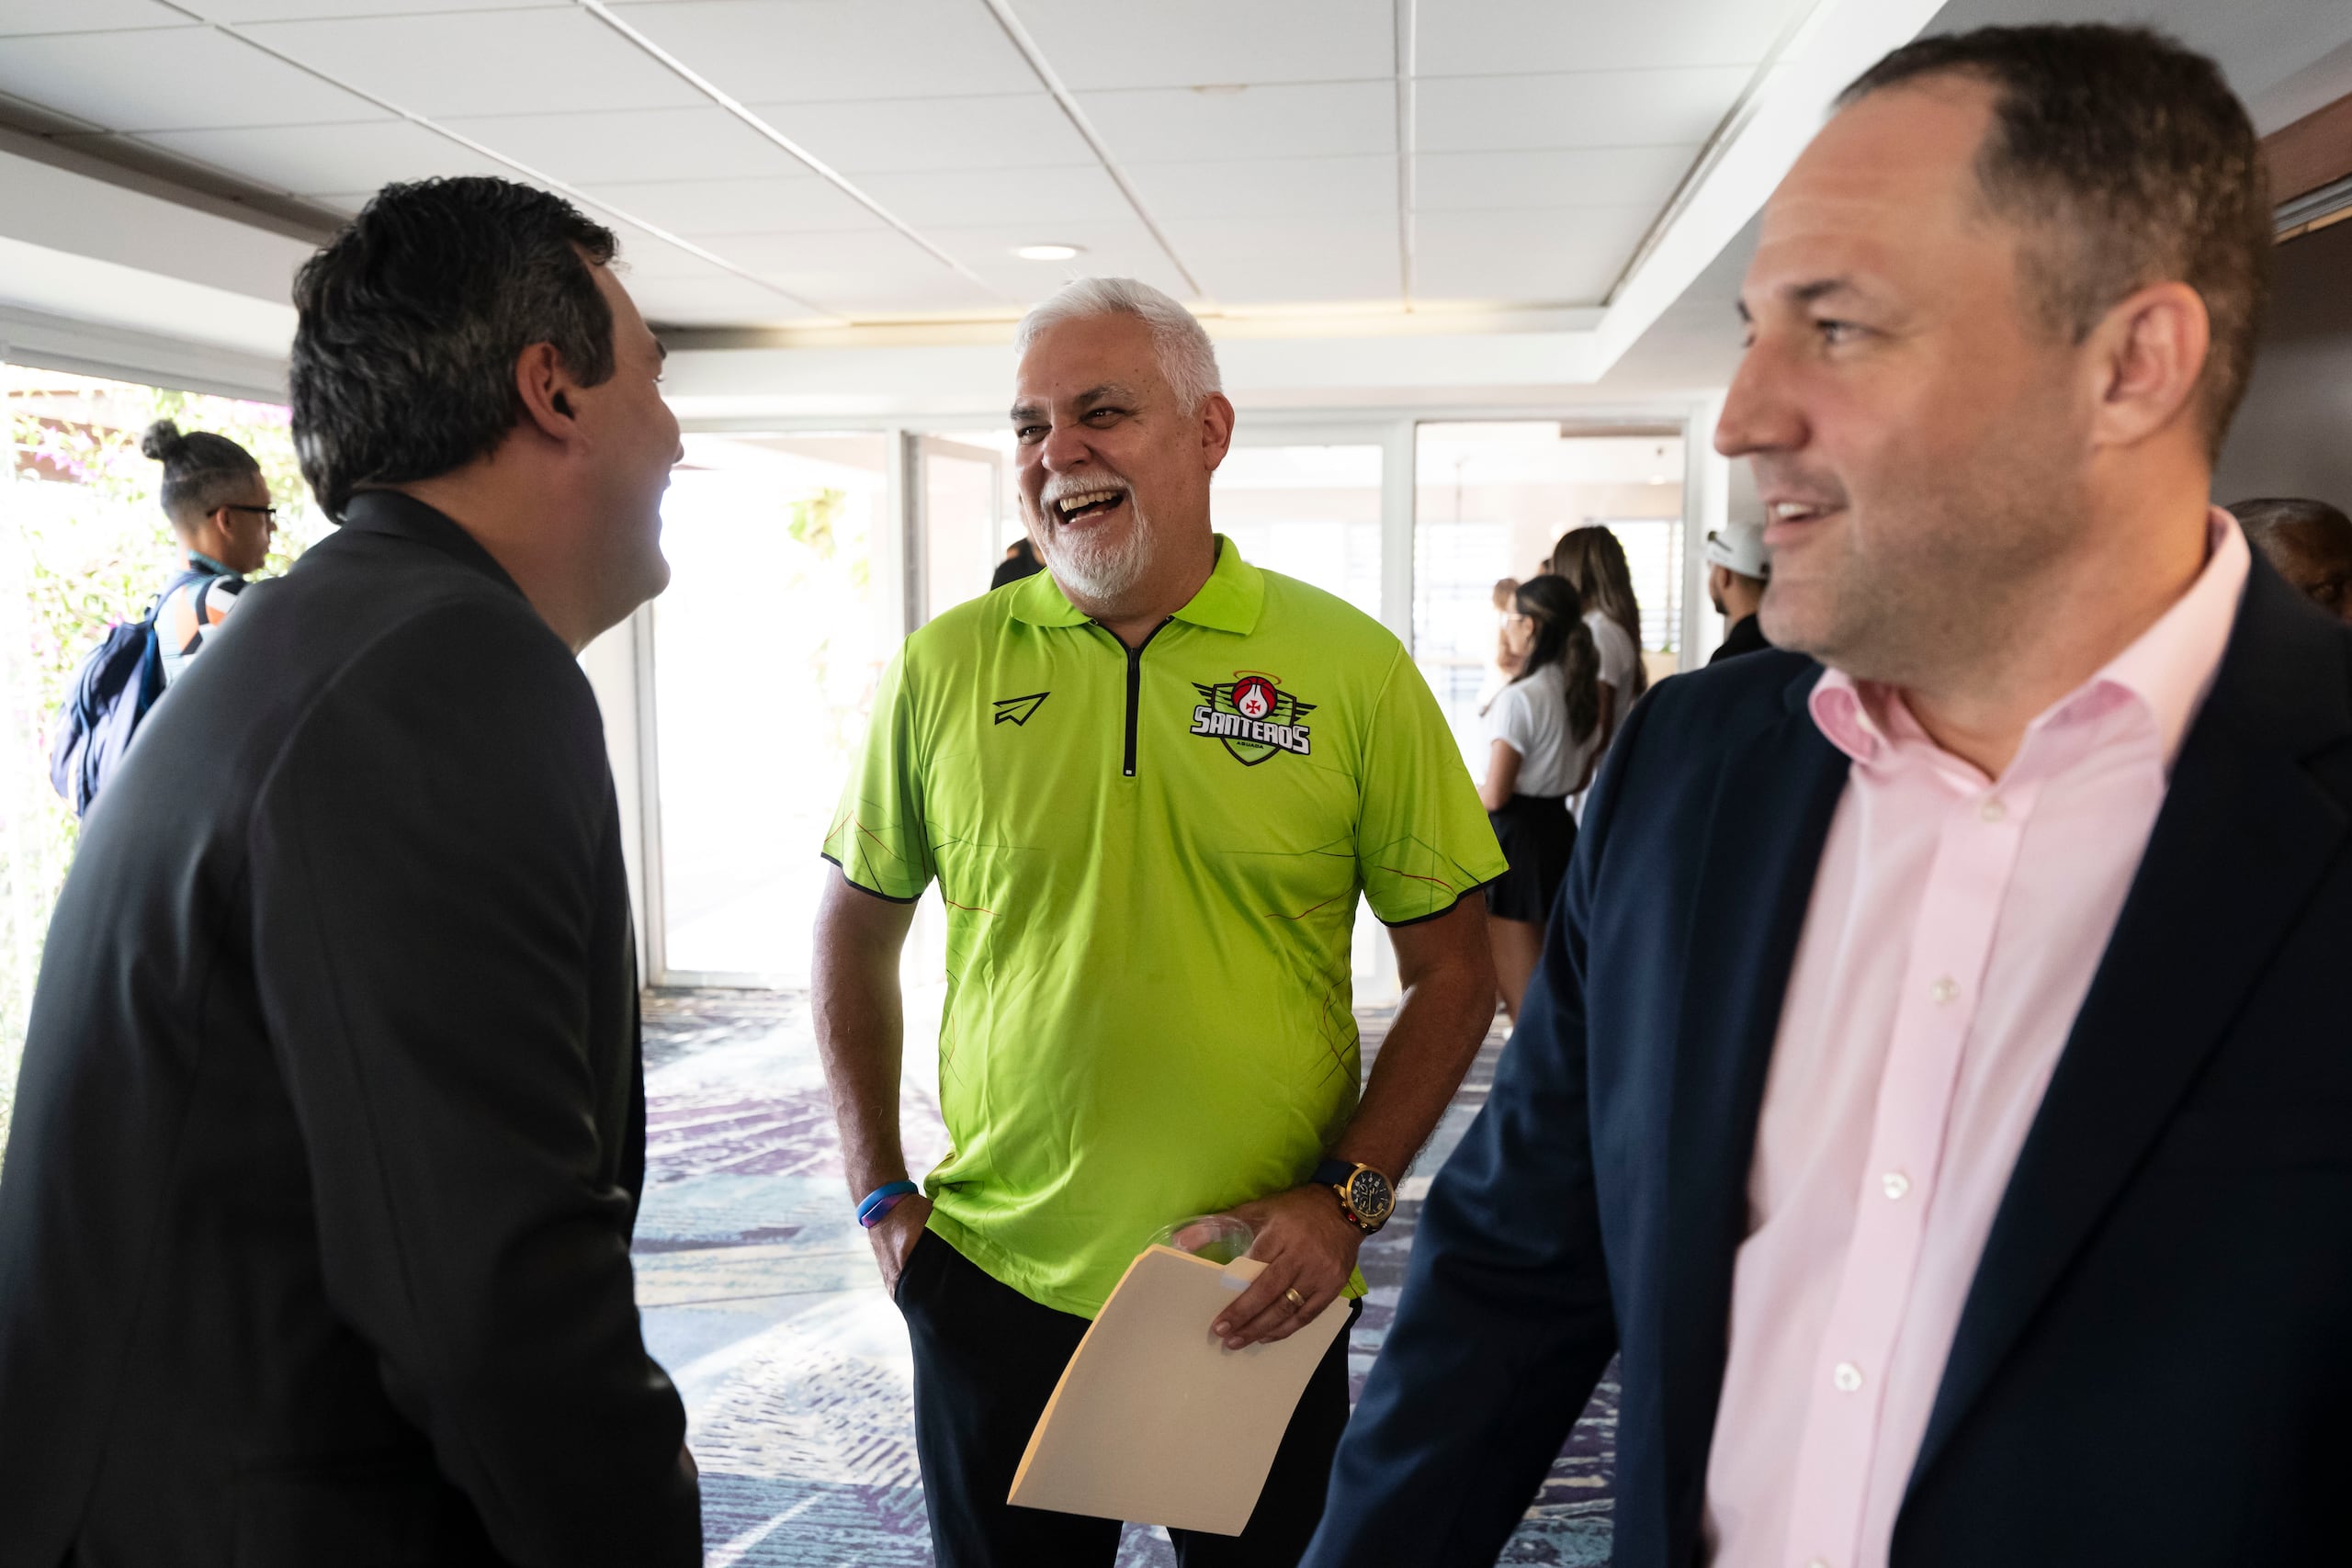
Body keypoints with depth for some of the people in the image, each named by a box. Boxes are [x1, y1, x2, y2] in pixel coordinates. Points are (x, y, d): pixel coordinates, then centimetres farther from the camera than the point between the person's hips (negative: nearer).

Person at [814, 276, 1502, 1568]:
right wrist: (879, 1197, 4)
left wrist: (1348, 1197, -11)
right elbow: (856, 936, 9)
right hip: (994, 1288, 1)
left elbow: (1453, 973, -1)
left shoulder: (1354, 669, -6)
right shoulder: (946, 666, -2)